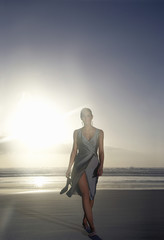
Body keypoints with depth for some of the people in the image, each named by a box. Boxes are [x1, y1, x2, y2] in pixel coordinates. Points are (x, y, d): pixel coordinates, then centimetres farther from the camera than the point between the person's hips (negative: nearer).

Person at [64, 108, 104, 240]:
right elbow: (74, 151, 8)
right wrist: (69, 168, 5)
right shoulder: (77, 132, 6)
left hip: (93, 165, 2)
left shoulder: (99, 132, 5)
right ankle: (92, 229, -15)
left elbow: (101, 151, 0)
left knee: (91, 195, 8)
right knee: (86, 194, -14)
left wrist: (101, 166, -15)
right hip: (80, 164, -2)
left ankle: (85, 221, 29)